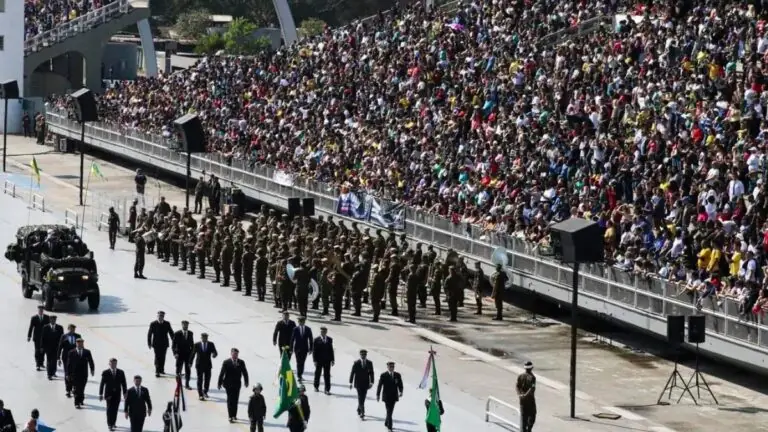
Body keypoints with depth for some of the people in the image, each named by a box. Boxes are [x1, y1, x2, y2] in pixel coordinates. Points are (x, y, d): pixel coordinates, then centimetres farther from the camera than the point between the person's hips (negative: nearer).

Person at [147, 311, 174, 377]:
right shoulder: (153, 324, -8)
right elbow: (149, 334, -3)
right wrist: (149, 343, -4)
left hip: (164, 344, 3)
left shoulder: (167, 324, -2)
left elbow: (171, 333, 4)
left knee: (162, 357, 10)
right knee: (157, 357, -5)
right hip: (156, 344, -3)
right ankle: (157, 372, -1)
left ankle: (161, 369, 27)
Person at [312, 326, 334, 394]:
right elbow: (314, 350, -5)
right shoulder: (317, 340, -4)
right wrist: (315, 360, -11)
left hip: (327, 360, 1)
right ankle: (316, 387, 31)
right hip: (319, 360, -1)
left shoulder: (329, 339, 4)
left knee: (327, 375, -1)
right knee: (317, 373, 13)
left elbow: (331, 350, 7)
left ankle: (327, 389, 1)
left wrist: (332, 359, 4)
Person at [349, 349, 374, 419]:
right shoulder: (356, 363, -6)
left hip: (366, 384, 2)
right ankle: (362, 413, -10)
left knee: (363, 398, 11)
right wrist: (351, 382, -3)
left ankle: (359, 410, 34)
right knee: (360, 398, -9)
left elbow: (371, 373, 0)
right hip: (358, 383, -2)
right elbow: (352, 373, -2)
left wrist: (371, 382, -9)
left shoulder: (369, 363, -1)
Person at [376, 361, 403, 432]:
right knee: (389, 412, -8)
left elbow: (400, 385, 3)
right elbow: (379, 386, -3)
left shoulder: (397, 375, 1)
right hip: (386, 396, -4)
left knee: (390, 411, 15)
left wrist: (400, 392, -16)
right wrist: (378, 395, -4)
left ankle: (386, 423, 34)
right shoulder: (383, 376, -7)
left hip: (394, 396, 4)